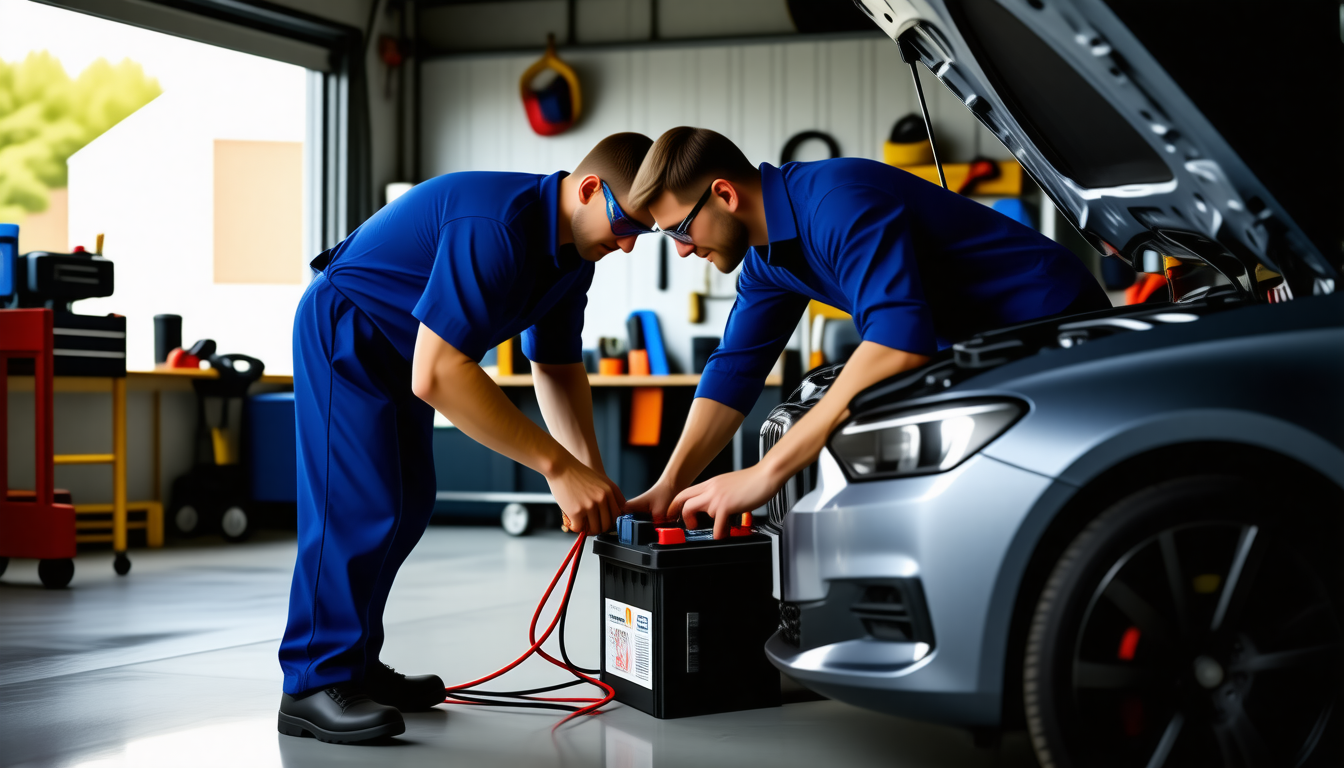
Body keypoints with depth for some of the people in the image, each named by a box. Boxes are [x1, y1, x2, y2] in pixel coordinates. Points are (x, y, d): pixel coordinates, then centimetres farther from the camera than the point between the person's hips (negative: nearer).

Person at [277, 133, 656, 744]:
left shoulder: (573, 249, -4)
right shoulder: (495, 228, -36)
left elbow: (557, 366, 7)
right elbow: (436, 375, -41)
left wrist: (590, 474, -8)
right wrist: (559, 465, -40)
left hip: (402, 351, 10)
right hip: (343, 335, -10)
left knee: (407, 506, 11)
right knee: (361, 505, -15)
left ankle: (355, 664, 21)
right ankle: (314, 683, -9)